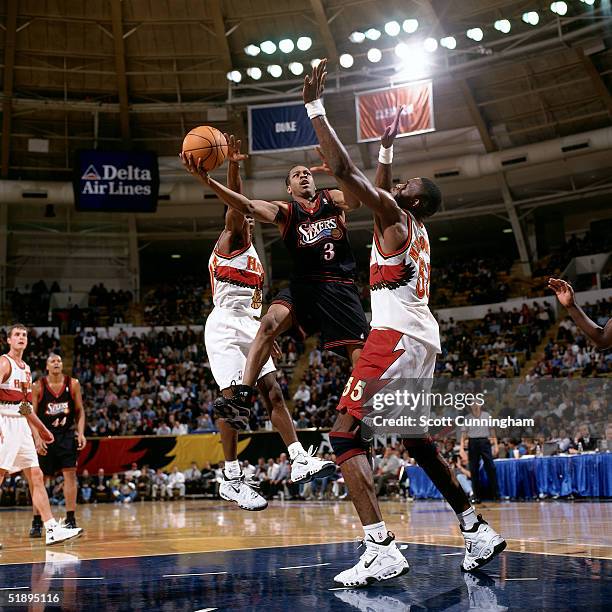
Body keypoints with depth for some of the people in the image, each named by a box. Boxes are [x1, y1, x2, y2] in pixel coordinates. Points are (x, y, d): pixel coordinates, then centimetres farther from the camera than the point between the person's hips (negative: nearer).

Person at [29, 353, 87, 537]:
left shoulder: (73, 384, -1)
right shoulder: (38, 387, -5)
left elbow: (80, 411, 4)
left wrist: (81, 433, -8)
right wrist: (37, 438, -15)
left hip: (67, 434, 1)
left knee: (70, 473, -8)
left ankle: (70, 519, -2)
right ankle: (36, 522, 14)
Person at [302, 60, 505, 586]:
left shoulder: (395, 218, -2)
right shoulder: (415, 229, 22)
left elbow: (343, 169, -11)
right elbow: (381, 189, 43)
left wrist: (314, 106, -7)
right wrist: (387, 147, 49)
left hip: (396, 337, -10)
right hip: (423, 340, 10)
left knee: (345, 435, -14)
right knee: (416, 440, 20)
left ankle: (382, 549, -25)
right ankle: (479, 531, 24)